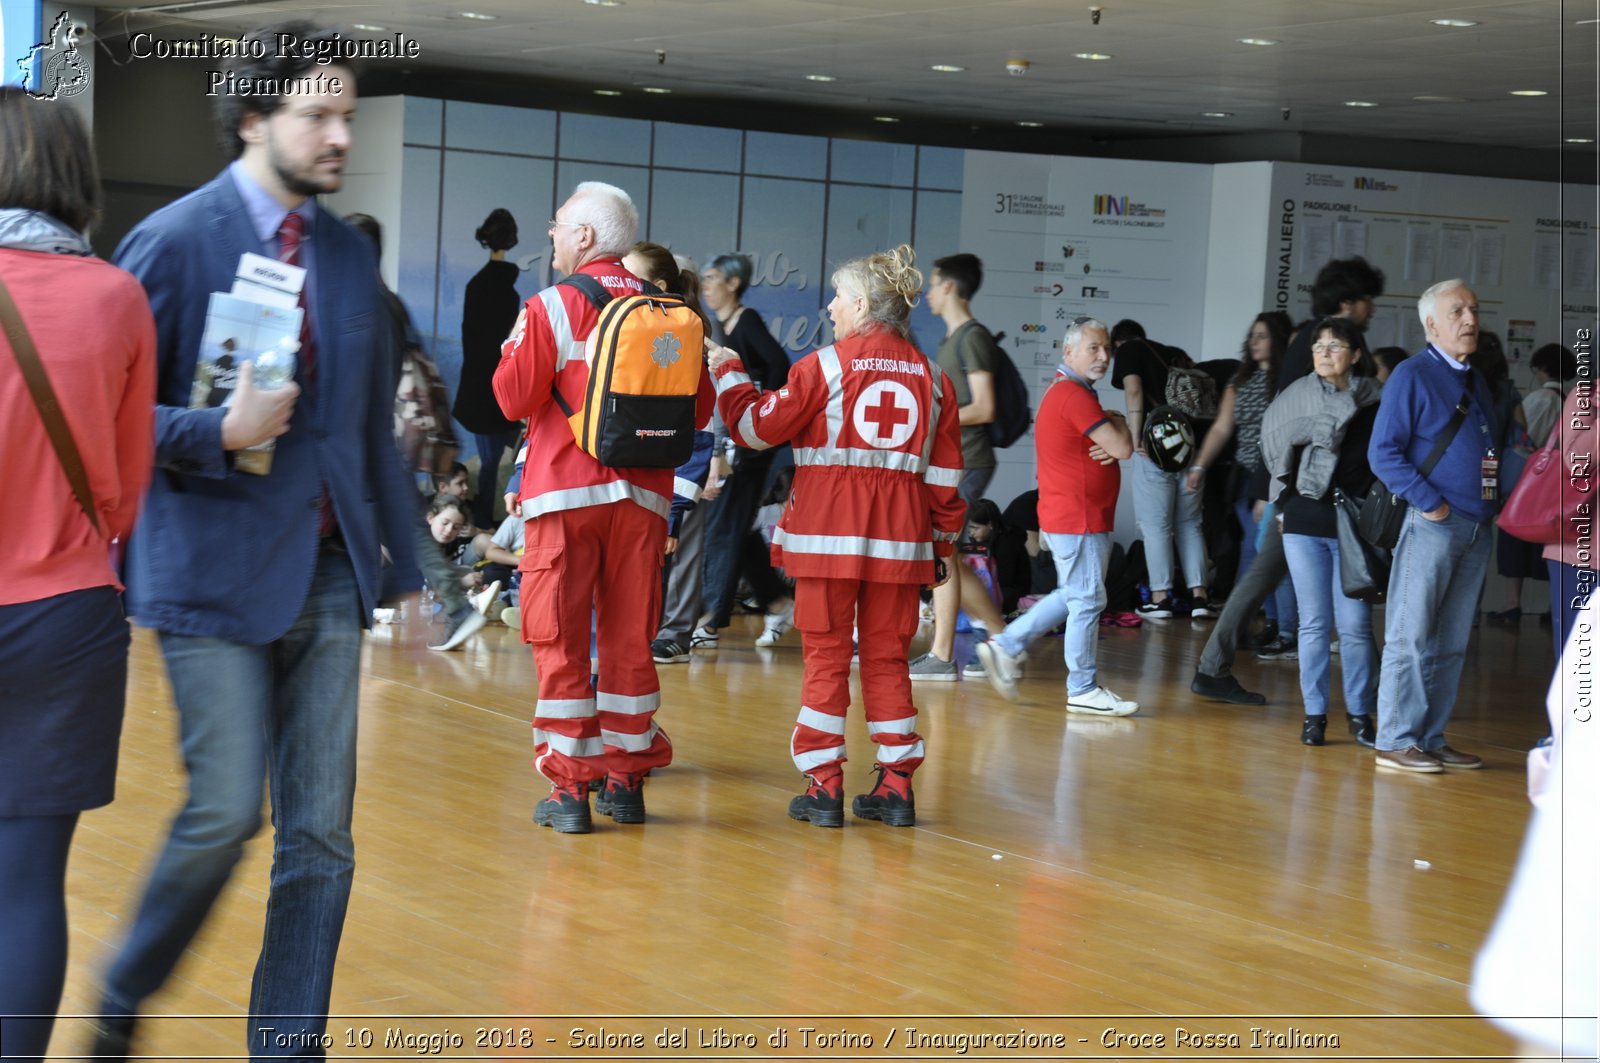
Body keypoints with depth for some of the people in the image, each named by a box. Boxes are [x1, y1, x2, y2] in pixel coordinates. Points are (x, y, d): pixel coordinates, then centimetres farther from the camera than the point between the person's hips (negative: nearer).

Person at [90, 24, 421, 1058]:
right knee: (226, 815, -6)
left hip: (329, 575, 5)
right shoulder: (175, 241, -6)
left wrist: (406, 569, 16)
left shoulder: (350, 253, 11)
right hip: (218, 573, -5)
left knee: (321, 834, 4)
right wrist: (220, 432, -21)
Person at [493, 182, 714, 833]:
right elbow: (699, 411, 7)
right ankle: (627, 780, 16)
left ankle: (570, 786, 0)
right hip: (642, 494, 4)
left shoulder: (551, 307, -7)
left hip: (565, 493, -4)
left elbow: (513, 398, -7)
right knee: (630, 639, 11)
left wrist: (515, 347, 10)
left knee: (561, 641, 2)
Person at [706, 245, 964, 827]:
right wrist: (942, 543, 16)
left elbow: (756, 427, 1)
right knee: (887, 657, 10)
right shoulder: (930, 377, 8)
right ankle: (896, 785, 9)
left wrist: (728, 374, 17)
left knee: (826, 655, 2)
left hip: (829, 533, -3)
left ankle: (823, 784, 2)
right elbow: (944, 472, 9)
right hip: (899, 538, 4)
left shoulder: (825, 365, -5)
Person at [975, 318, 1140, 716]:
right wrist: (1119, 426, 1)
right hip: (1078, 519, -10)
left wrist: (1111, 437, -5)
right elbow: (1122, 448, -21)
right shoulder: (1075, 395, -18)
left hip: (1066, 516, 10)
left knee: (1073, 596, 19)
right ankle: (1083, 690, 4)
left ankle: (1005, 645, 20)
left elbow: (1114, 446, 19)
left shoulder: (1064, 392, 16)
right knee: (1087, 601, -3)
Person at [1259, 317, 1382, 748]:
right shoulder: (1296, 397, 6)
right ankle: (1314, 713, 10)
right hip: (1305, 523, 2)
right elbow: (1278, 454, 16)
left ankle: (1360, 713, 9)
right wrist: (1282, 506, 11)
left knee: (1354, 625, -2)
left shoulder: (1374, 404, 1)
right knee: (1314, 624, 4)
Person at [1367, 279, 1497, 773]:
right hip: (1432, 524, -7)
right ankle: (1396, 742, -2)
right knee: (1411, 636, -5)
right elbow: (1383, 452, -11)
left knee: (1451, 644, 9)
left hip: (1476, 529, 7)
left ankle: (1431, 739, 15)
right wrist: (1429, 502, -16)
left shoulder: (1478, 384, 18)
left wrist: (1494, 507, 6)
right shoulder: (1412, 375, -4)